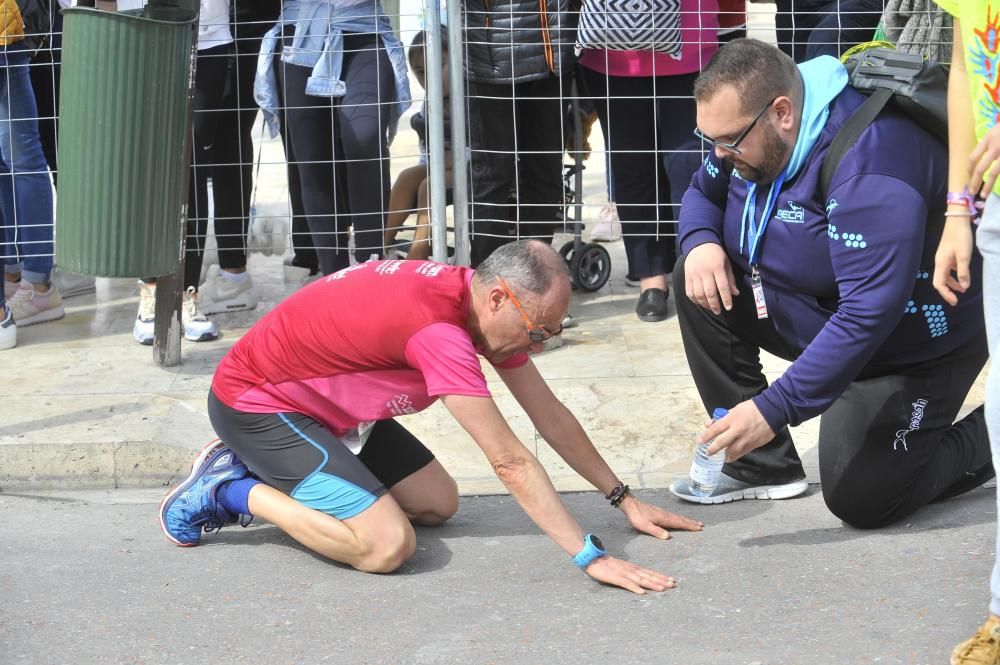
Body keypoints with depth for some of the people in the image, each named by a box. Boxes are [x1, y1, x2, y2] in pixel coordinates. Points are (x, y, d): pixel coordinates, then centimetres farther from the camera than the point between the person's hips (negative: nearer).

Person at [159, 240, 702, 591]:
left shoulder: (485, 301, -5)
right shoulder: (437, 327, -34)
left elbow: (552, 418, 6)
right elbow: (510, 462, -33)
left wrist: (625, 500, 7)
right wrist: (591, 558, -33)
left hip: (325, 403, 10)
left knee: (438, 504, 9)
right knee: (387, 545, -23)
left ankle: (259, 470, 14)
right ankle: (234, 491, -4)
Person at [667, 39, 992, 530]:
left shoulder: (868, 158, -35)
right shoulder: (749, 128, -9)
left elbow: (869, 311, -39)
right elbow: (704, 193, 13)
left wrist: (775, 408, -40)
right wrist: (700, 242, -14)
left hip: (914, 345, -8)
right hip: (813, 314, 8)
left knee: (861, 501, -16)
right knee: (695, 280, -7)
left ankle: (989, 436, 11)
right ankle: (765, 466, -2)